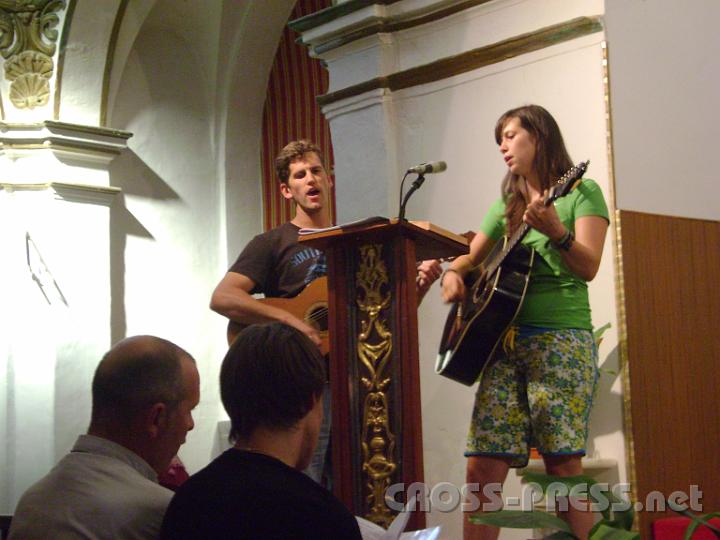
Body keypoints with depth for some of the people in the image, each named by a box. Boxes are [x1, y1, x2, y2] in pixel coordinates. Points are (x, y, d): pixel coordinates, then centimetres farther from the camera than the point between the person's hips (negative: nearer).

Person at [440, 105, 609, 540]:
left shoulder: (581, 192, 4)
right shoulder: (507, 205, 22)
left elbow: (589, 268, -9)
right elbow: (470, 258, 26)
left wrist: (557, 233, -28)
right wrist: (453, 273, 3)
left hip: (561, 338, -5)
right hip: (506, 340, 5)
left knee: (564, 466, -10)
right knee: (482, 468, -3)